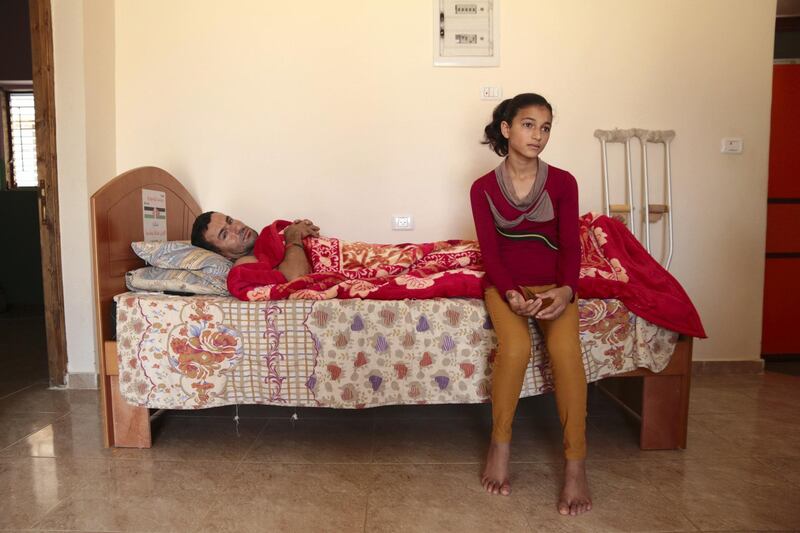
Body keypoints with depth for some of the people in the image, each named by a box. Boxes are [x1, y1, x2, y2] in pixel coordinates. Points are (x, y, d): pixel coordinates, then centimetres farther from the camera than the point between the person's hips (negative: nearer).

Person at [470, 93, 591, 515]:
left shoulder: (563, 183, 0)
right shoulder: (483, 188, -2)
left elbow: (570, 245, -2)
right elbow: (490, 251, -6)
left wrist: (566, 290, -21)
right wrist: (512, 294, -22)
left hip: (553, 284, 1)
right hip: (505, 284, -1)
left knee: (565, 349, -27)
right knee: (515, 347, -30)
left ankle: (576, 463, -15)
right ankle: (500, 445, -8)